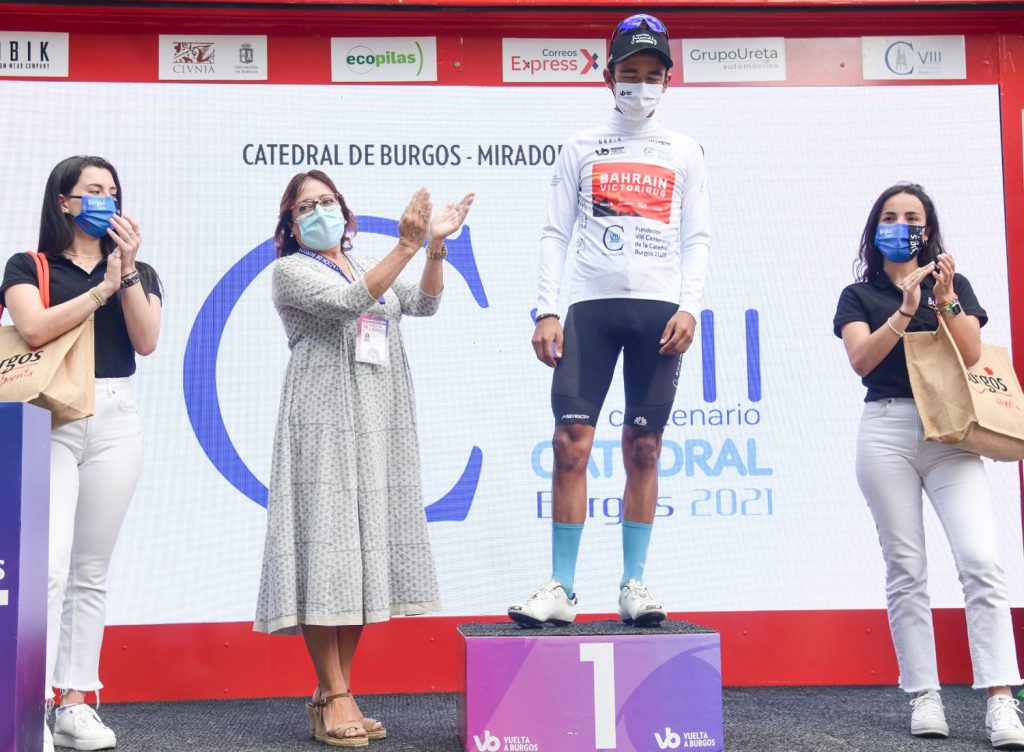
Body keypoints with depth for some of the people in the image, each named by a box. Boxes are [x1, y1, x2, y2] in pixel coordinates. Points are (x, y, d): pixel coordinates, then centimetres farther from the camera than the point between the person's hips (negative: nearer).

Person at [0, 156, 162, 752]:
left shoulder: (139, 273, 16)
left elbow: (147, 341, 0)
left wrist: (127, 272, -8)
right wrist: (101, 288, -9)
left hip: (115, 421, 3)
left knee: (91, 571, 6)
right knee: (48, 566, -14)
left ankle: (77, 703, 12)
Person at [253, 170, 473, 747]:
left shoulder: (371, 265, 22)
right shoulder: (292, 271, 3)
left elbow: (425, 303, 6)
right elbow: (346, 303, -15)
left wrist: (437, 245, -10)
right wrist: (407, 246, -22)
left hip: (380, 424, 6)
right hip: (325, 422, -6)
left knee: (364, 549, 3)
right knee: (327, 548, -10)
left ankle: (336, 693, 8)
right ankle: (333, 699, -7)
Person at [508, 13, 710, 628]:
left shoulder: (684, 153, 13)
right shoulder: (582, 149, 12)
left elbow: (698, 239, 7)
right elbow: (557, 235, 7)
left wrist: (689, 307, -8)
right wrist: (547, 311, -4)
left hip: (659, 309, 0)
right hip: (591, 305, 0)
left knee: (644, 449, 2)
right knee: (571, 442, -8)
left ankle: (634, 585, 9)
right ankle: (562, 589, -2)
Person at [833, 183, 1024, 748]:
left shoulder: (954, 284, 16)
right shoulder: (859, 296, 12)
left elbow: (972, 356, 3)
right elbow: (861, 360, -4)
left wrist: (944, 301, -10)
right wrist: (905, 311, -16)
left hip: (951, 430, 1)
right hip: (887, 430, 0)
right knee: (906, 568, -1)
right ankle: (924, 697, 5)